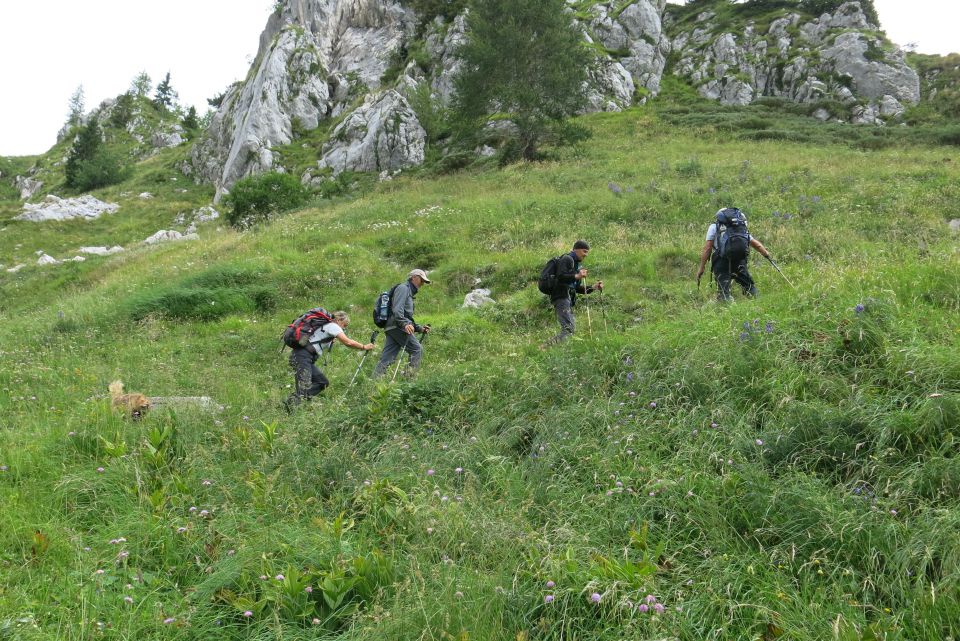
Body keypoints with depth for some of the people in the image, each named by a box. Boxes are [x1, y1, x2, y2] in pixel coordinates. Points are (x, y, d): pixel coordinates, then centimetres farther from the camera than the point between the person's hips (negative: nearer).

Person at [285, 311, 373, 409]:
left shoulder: (326, 326, 25)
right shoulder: (333, 326, -3)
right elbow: (348, 342, -9)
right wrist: (364, 347, 2)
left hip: (308, 359, 10)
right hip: (302, 356, -10)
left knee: (323, 382, 12)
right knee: (304, 388, -19)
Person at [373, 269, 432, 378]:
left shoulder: (410, 292, 30)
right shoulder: (403, 288, -1)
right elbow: (397, 309, -17)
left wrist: (419, 328, 22)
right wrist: (405, 324, -28)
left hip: (391, 328, 10)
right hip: (397, 327, -10)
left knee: (386, 359, 2)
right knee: (417, 350, -9)